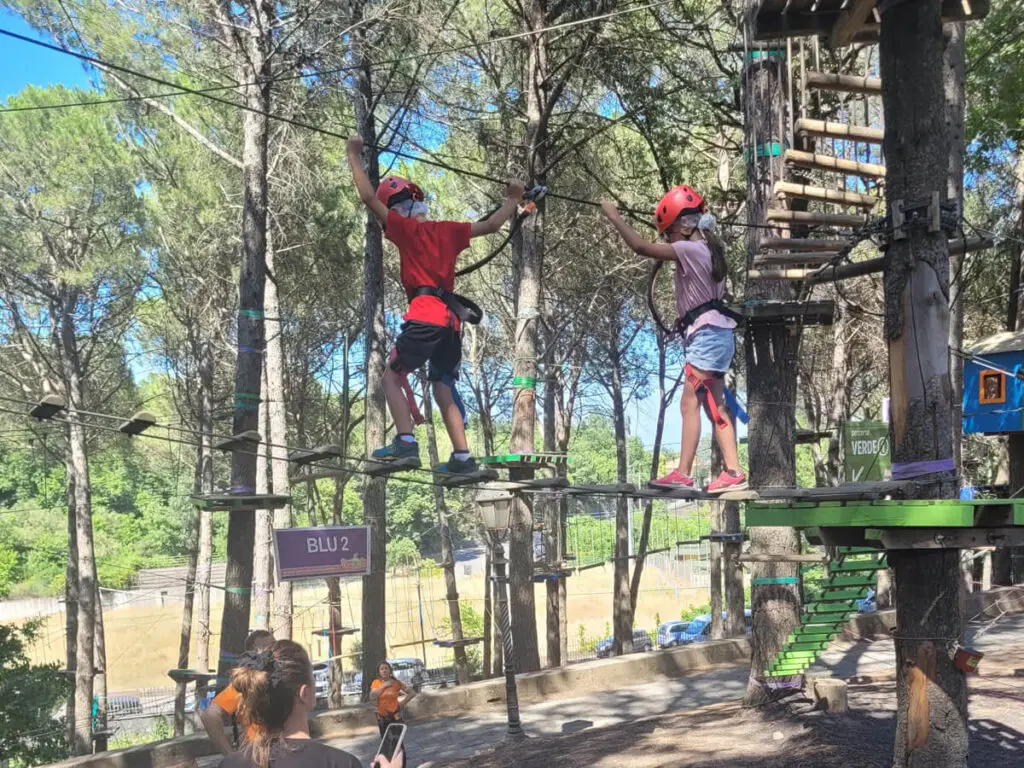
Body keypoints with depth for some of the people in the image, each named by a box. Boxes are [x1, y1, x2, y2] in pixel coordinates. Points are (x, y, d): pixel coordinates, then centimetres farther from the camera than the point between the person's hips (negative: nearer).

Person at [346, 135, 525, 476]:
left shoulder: (405, 228, 3)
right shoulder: (449, 231, 17)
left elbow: (368, 197, 1)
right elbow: (491, 225, 24)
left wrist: (354, 155, 10)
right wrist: (513, 199, 38)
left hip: (425, 314, -6)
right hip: (452, 319, 7)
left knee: (392, 377, 2)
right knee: (444, 391, 13)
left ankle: (406, 444, -14)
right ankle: (462, 458, 6)